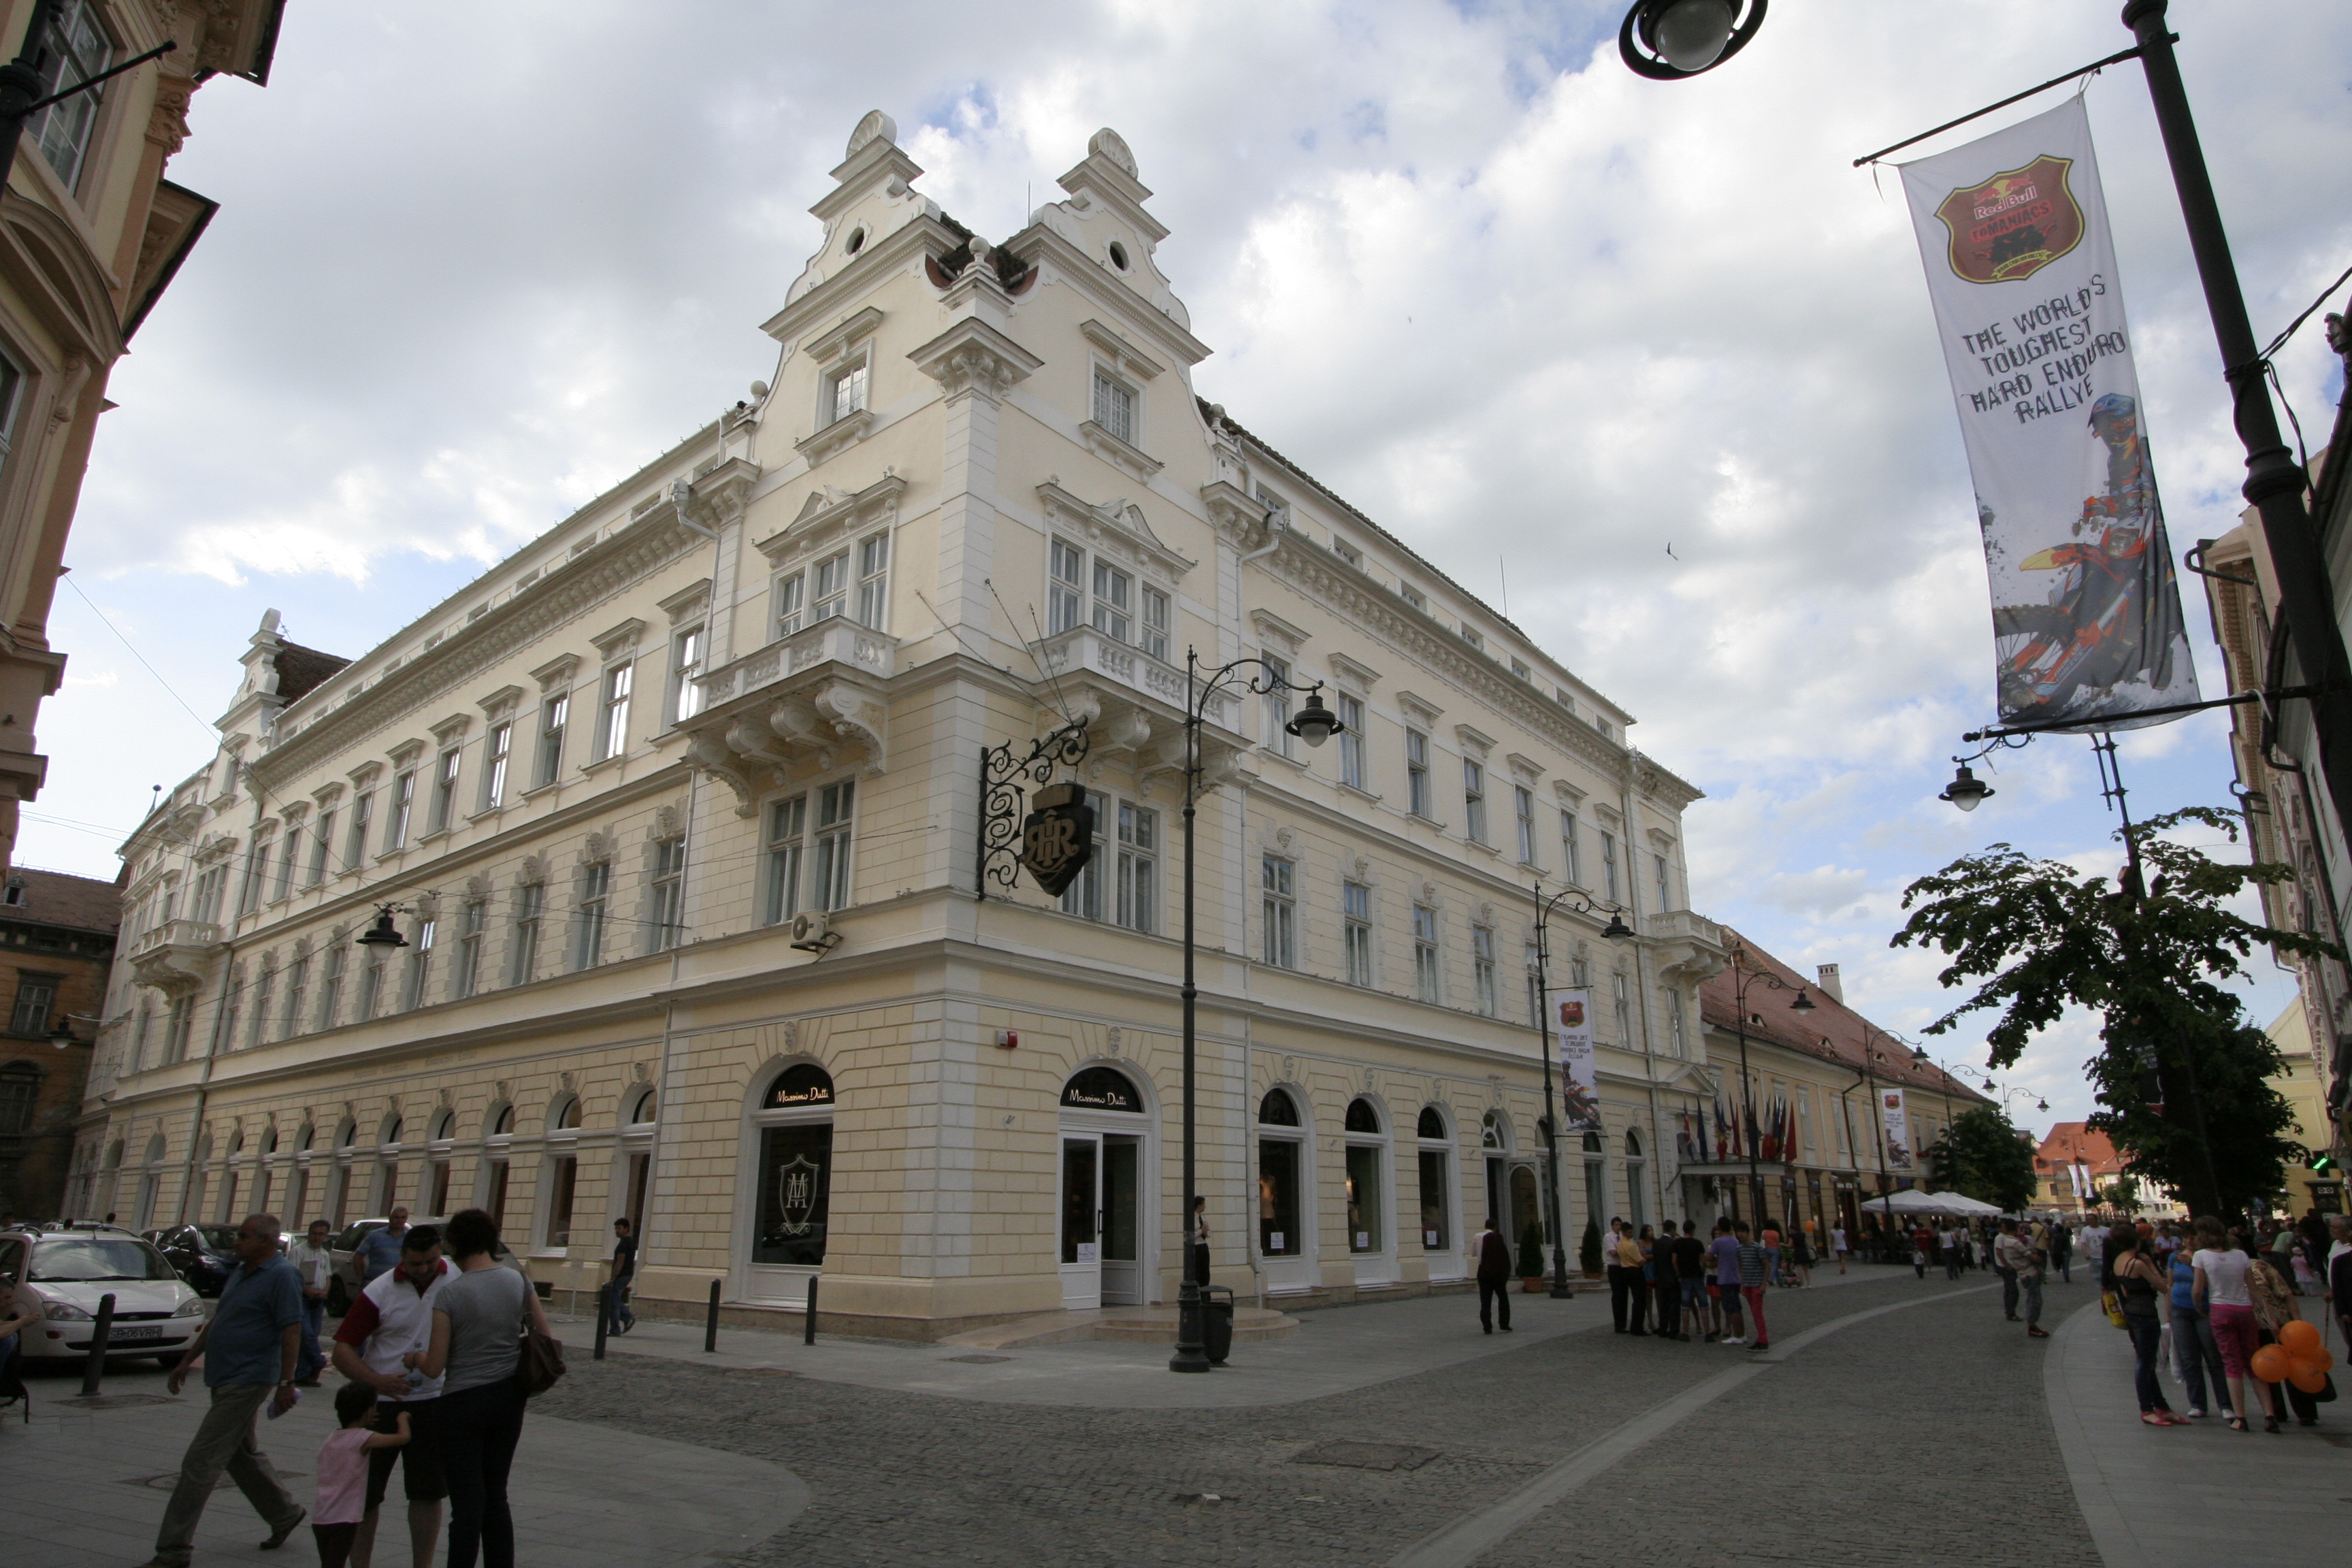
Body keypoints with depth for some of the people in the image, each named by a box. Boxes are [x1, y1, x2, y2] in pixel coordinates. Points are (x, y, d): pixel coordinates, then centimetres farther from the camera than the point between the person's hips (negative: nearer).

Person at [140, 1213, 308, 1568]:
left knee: (200, 1462, -6)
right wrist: (187, 1361, 19)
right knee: (242, 1455, 18)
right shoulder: (240, 1272, 13)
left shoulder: (282, 1276, -17)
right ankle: (285, 1513, 32)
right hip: (226, 1380, 10)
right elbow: (216, 1321, 22)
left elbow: (291, 1331, -20)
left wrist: (286, 1383, -22)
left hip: (247, 1383, -10)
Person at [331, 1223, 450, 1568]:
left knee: (428, 1493, 8)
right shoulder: (380, 1292, -9)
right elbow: (343, 1349, -8)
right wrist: (377, 1380, -22)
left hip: (433, 1401, 0)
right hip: (381, 1403, 0)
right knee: (365, 1492, 8)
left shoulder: (459, 1279, -7)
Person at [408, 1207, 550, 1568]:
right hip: (509, 1398, 5)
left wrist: (413, 1357, 9)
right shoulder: (518, 1282, -2)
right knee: (496, 1497, 18)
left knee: (468, 1504, 3)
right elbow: (545, 1339, 3)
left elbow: (435, 1368, -11)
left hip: (463, 1403, -5)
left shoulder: (450, 1294, -14)